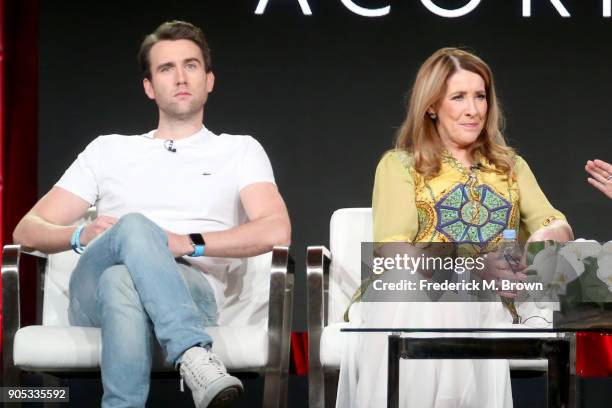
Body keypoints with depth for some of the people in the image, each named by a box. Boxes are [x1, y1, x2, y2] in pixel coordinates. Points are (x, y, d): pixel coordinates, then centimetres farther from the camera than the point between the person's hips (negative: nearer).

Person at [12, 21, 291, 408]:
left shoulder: (240, 150, 20)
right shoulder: (109, 149, 26)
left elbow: (277, 231, 1)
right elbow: (28, 230, 19)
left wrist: (189, 243, -11)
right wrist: (81, 235, -5)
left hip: (189, 293, -1)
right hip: (92, 297, 1)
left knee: (123, 282, -38)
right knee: (134, 226, -35)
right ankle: (194, 354, -50)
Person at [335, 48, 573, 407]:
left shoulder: (511, 166, 25)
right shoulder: (400, 164, 11)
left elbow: (560, 227, 12)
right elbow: (392, 250, -4)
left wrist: (546, 236, -15)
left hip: (485, 304, 2)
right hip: (411, 298, -1)